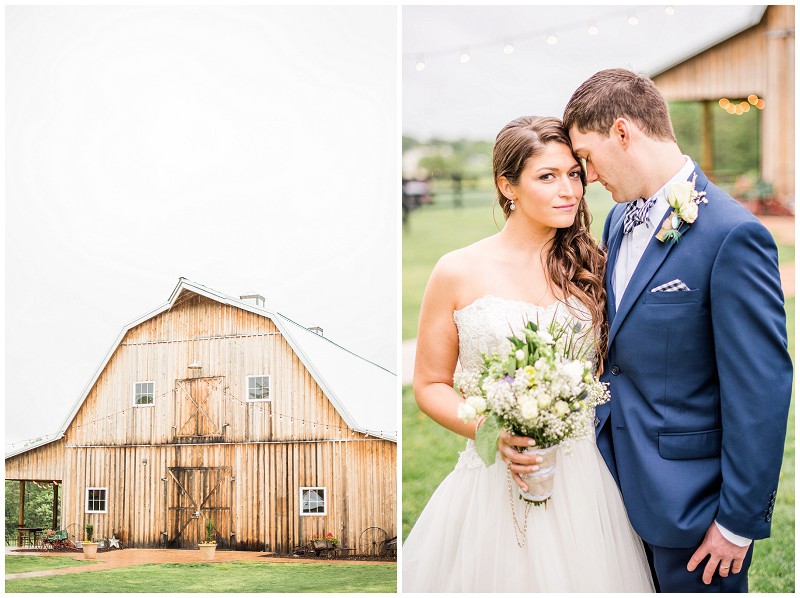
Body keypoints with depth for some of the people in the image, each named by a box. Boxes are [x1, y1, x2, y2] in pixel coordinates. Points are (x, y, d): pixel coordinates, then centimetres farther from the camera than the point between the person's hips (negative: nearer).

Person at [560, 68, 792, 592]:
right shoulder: (619, 220, 7)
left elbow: (761, 391, -20)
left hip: (689, 494, -7)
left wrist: (739, 520, -17)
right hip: (620, 477, 8)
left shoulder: (732, 235, -20)